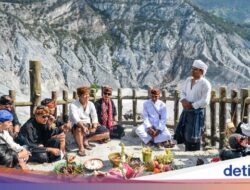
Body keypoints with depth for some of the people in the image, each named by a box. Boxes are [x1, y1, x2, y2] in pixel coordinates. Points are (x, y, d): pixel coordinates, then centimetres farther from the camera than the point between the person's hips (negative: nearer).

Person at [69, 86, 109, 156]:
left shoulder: (91, 104, 3)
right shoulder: (73, 105, -13)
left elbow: (94, 117, -3)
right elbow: (76, 119, -28)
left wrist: (94, 127, -22)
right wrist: (83, 126, -45)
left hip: (89, 125, 5)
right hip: (79, 126, -5)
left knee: (106, 133, -7)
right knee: (79, 129, -42)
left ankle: (86, 140, -4)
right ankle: (81, 147, -19)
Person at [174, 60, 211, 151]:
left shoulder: (205, 84, -12)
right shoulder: (188, 80, 10)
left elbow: (205, 101, -17)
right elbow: (183, 92, 13)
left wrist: (192, 105, -16)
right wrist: (183, 100, -8)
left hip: (197, 112, -7)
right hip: (186, 111, 8)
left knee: (193, 136, -2)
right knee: (181, 132, 13)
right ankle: (187, 151, 31)